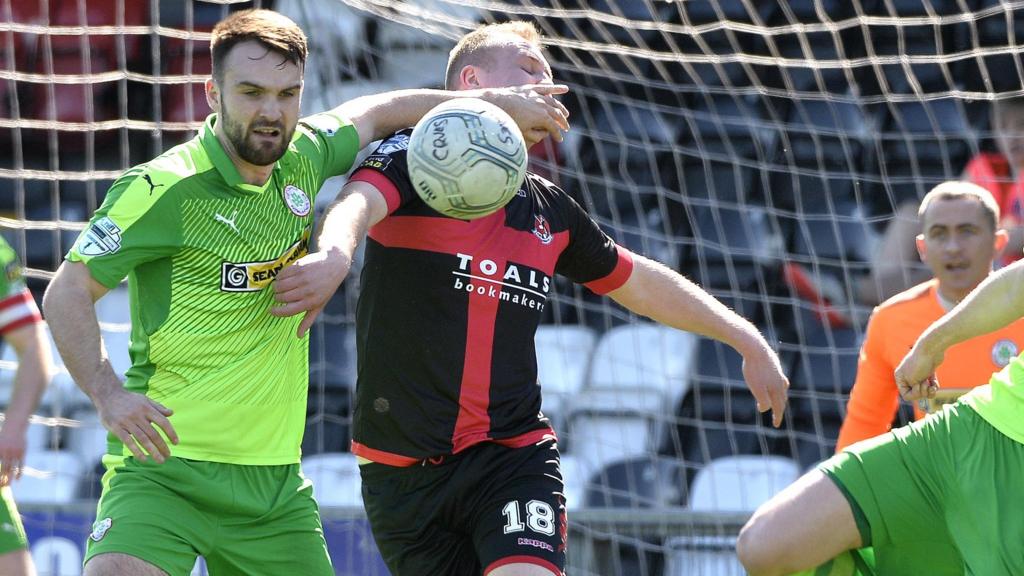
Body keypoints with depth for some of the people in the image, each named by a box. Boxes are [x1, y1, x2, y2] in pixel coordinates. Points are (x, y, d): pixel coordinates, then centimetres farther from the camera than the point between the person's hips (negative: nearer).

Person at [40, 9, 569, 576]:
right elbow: (67, 293, -9)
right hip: (164, 466, -6)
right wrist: (108, 394, -22)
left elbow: (375, 113, 26)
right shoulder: (164, 188, -12)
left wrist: (498, 100, 30)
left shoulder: (302, 159, 6)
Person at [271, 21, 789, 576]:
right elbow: (358, 202, -25)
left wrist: (748, 339, 29)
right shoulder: (412, 160, -2)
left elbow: (640, 281, 29)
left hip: (514, 454, 3)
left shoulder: (549, 208, 15)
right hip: (402, 464, -3)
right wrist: (334, 254, -49)